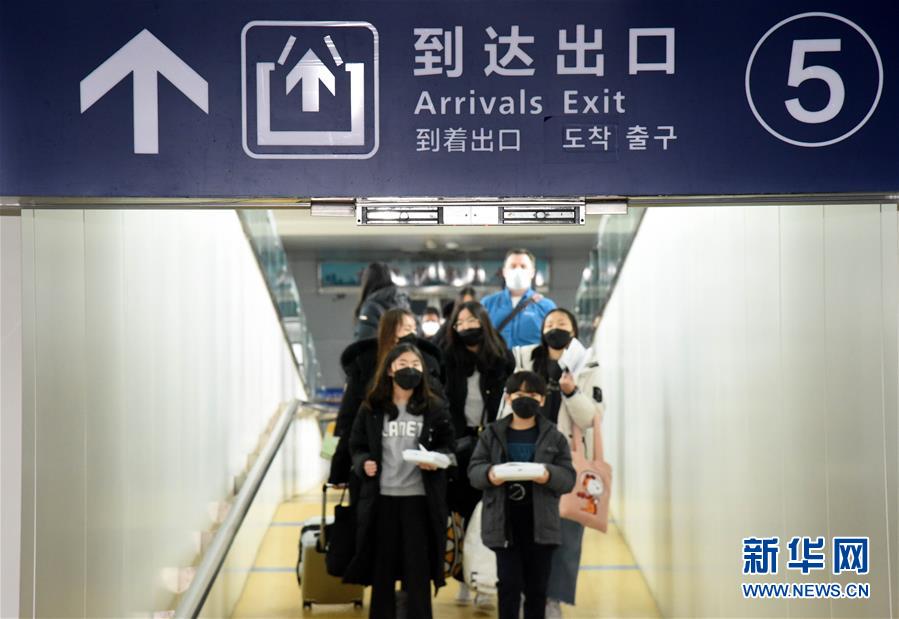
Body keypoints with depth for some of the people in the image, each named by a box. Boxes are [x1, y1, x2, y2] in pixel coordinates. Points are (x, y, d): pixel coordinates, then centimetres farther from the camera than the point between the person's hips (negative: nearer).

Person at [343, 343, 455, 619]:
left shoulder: (435, 408, 2)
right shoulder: (371, 408, 4)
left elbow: (447, 446, 7)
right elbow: (356, 446, 9)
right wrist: (363, 463, -10)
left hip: (420, 498, -1)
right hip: (381, 497, 1)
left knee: (418, 567, 2)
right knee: (382, 567, 8)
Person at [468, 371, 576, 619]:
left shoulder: (554, 437, 5)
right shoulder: (491, 434, 6)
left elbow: (568, 477, 0)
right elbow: (473, 470, 3)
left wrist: (550, 475, -21)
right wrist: (488, 474, -20)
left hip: (540, 524, 1)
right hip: (504, 523, -1)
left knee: (537, 587, 8)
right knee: (509, 585, 0)